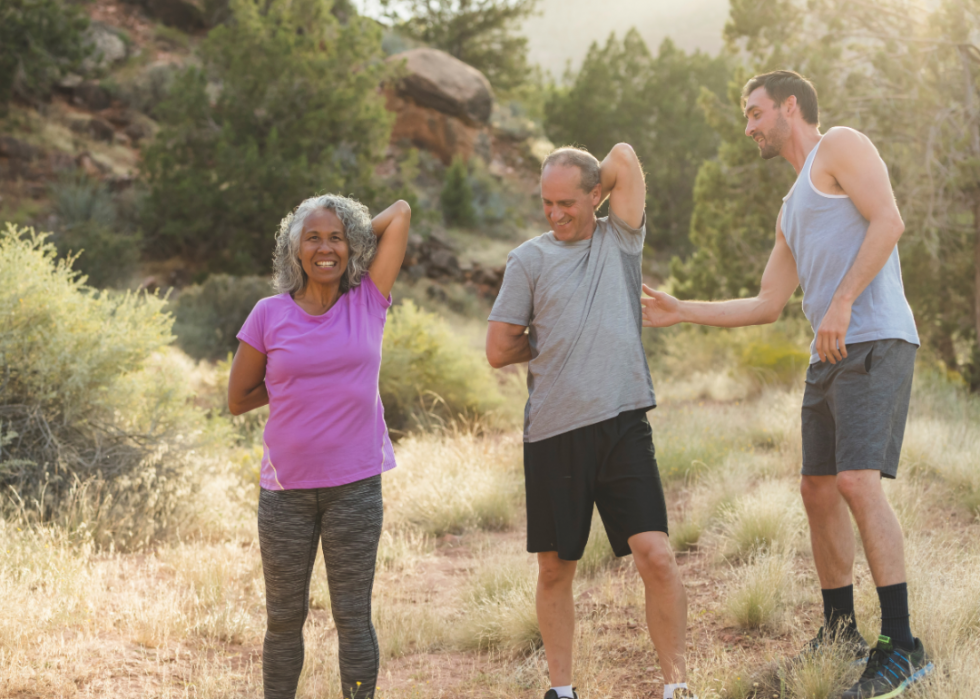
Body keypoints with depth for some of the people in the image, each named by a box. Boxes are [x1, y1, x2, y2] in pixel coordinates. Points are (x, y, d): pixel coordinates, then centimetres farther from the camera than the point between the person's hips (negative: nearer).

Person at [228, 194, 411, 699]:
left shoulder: (368, 303, 0)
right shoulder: (270, 315, 0)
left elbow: (401, 211, 2)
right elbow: (237, 400, 6)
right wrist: (297, 379, 2)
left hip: (355, 486, 0)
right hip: (286, 488, 1)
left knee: (353, 616, 3)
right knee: (284, 619, 9)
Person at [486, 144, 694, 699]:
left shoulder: (620, 239, 9)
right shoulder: (530, 259, 6)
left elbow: (624, 158, -1)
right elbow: (499, 351, 6)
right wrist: (553, 342, 12)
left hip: (623, 425, 0)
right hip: (553, 431, 0)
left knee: (656, 556, -10)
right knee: (555, 569, 7)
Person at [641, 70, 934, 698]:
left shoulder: (841, 146, 2)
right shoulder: (794, 210, 28)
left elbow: (889, 220, -14)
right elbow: (766, 306, 29)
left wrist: (842, 303, -20)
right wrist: (680, 312, 27)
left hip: (874, 343, -10)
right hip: (830, 357, 10)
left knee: (858, 482, -20)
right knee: (819, 491, 9)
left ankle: (902, 647, -21)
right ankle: (840, 639, 19)